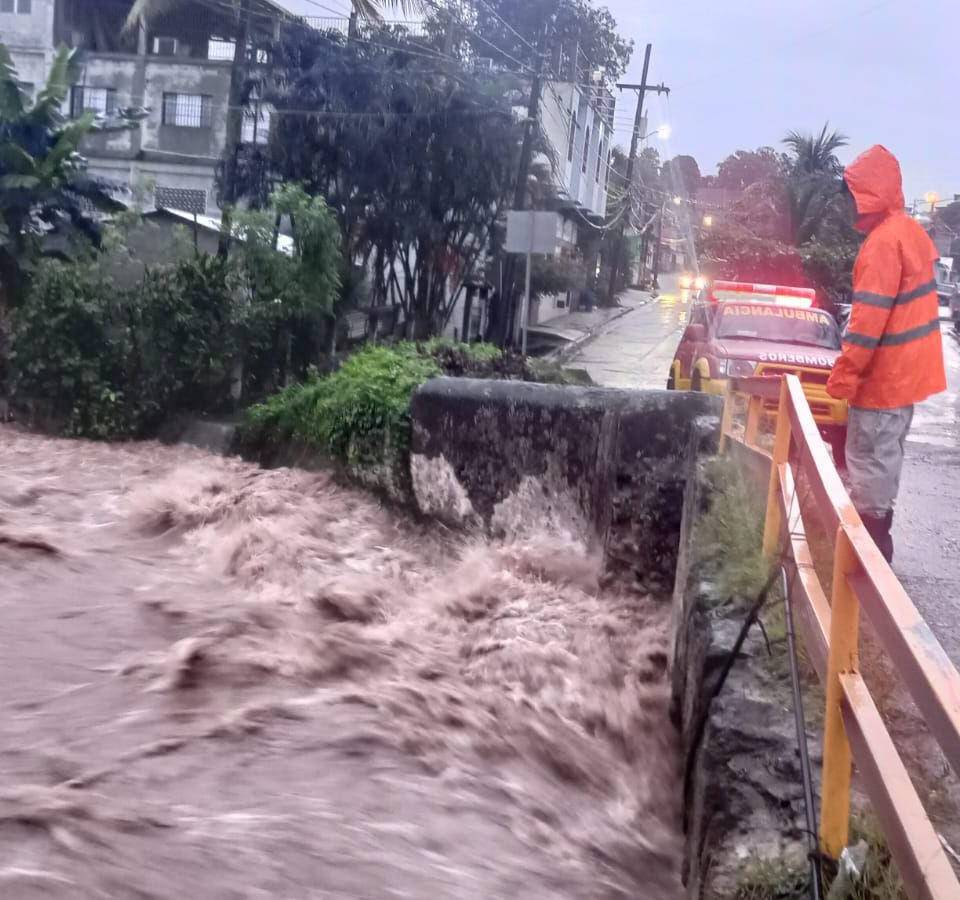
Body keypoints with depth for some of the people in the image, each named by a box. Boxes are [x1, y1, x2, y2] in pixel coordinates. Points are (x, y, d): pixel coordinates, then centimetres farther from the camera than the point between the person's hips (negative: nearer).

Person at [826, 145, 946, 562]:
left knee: (869, 462, -3)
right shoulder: (911, 231, 10)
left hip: (883, 375, -10)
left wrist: (842, 377, -20)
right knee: (884, 457, 18)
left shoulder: (883, 241, -21)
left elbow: (869, 318, -25)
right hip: (906, 371, 10)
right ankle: (875, 540, 29)